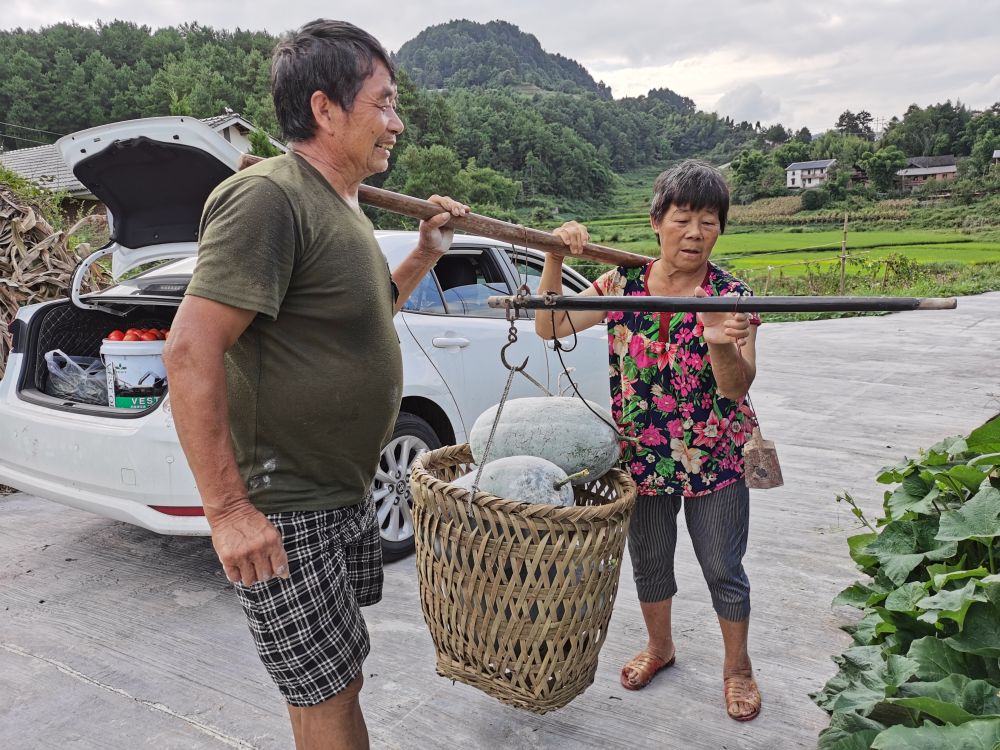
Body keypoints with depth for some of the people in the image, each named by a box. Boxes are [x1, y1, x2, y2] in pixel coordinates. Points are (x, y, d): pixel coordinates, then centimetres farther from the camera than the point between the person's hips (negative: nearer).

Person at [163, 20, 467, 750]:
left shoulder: (340, 205, 11)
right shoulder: (270, 197, -20)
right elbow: (191, 350, -26)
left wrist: (426, 254, 13)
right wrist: (228, 509, -25)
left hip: (344, 491, 9)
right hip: (285, 510, -9)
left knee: (336, 675, 23)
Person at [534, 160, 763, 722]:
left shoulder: (729, 294, -11)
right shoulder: (623, 283, -4)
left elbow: (736, 388, -18)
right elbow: (550, 327, -7)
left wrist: (722, 345, -40)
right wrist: (554, 260, -20)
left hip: (716, 458, -2)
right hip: (641, 454, 3)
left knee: (723, 567, 10)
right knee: (649, 559, 19)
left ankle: (738, 666, 36)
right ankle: (659, 646, 45)